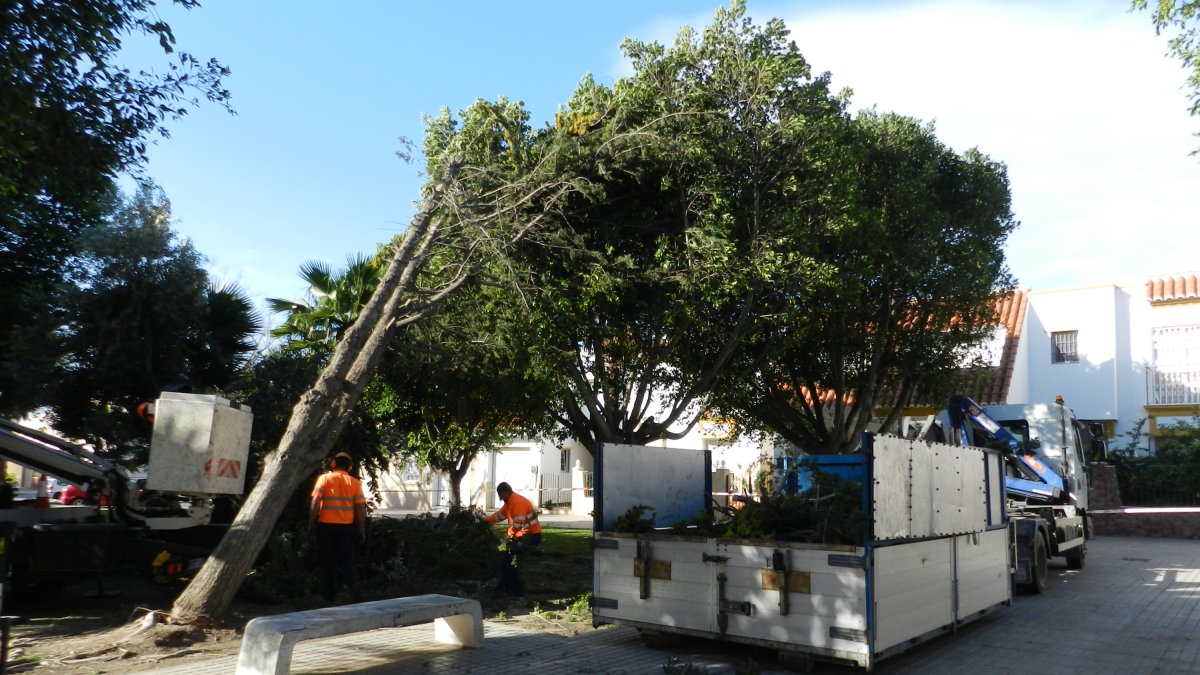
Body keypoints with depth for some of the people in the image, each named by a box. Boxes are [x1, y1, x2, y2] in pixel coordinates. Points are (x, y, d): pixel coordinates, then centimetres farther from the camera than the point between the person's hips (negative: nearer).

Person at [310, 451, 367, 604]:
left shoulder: (324, 478, -2)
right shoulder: (354, 482, 3)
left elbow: (315, 502, -9)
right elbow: (361, 507, 0)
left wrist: (311, 521, 0)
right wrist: (361, 529, 6)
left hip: (326, 525, -1)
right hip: (346, 526, 1)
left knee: (327, 562, 11)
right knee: (346, 561, 9)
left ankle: (329, 596, 16)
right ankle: (355, 592, -7)